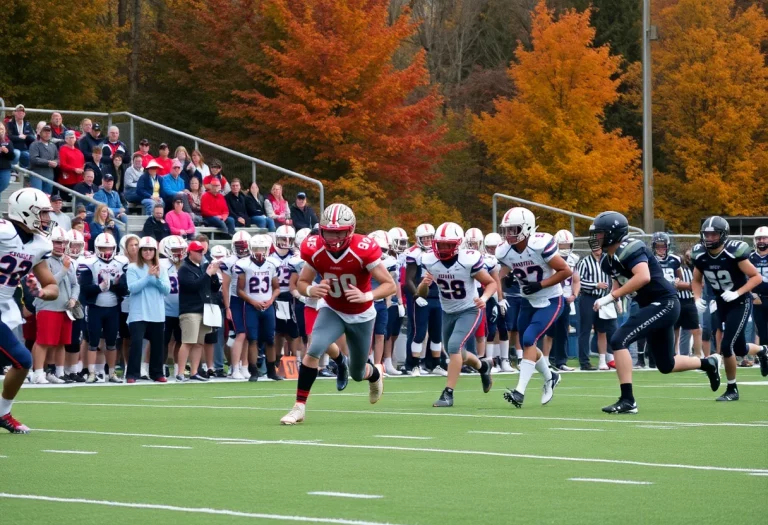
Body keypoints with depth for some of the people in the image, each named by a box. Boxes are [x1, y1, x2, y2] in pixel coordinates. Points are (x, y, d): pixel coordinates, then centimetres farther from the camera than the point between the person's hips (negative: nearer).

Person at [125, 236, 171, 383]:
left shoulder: (161, 269, 9)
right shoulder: (133, 268, -2)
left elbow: (167, 290, 2)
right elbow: (132, 288, -14)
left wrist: (158, 277, -14)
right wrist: (148, 276, -18)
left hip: (157, 314, 4)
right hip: (138, 314, -4)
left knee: (157, 344, 9)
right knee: (136, 342, -10)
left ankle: (157, 373, 20)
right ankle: (132, 374, -7)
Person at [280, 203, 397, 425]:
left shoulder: (363, 250, -29)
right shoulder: (315, 250, -20)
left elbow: (390, 285, -24)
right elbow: (301, 282, -7)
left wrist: (366, 296, -43)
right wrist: (310, 290, -31)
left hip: (361, 316, -1)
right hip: (332, 311, 1)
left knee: (357, 374, 13)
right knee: (313, 350, -27)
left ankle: (376, 373, 53)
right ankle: (299, 406, -18)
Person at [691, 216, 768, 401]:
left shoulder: (734, 252, -24)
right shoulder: (700, 256, -8)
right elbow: (696, 280, 11)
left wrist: (737, 293, -28)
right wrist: (698, 298, -7)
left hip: (740, 303, -6)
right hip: (721, 304, 6)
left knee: (727, 346, -15)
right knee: (739, 348, 12)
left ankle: (732, 389, 2)